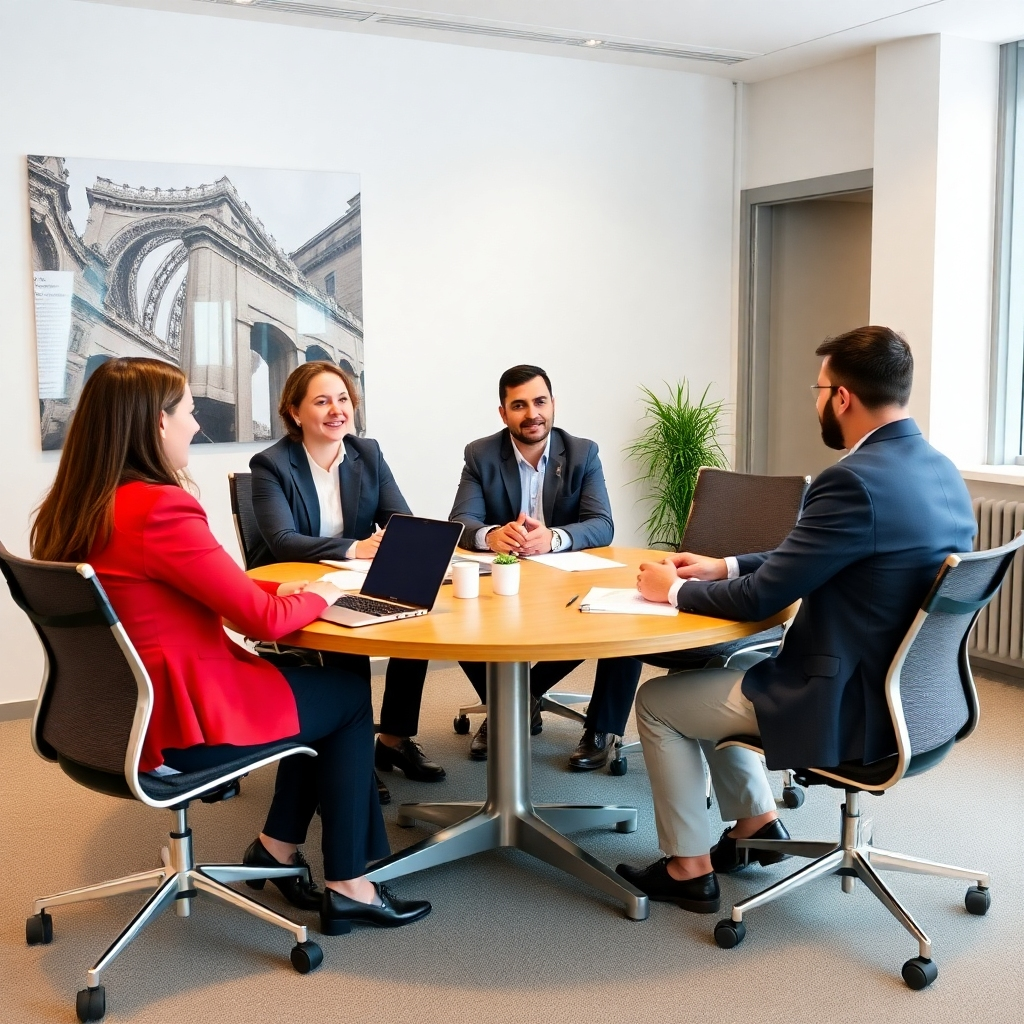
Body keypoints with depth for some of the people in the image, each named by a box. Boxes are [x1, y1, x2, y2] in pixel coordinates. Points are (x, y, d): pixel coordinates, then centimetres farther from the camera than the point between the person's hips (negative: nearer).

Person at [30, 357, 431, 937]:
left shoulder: (73, 512, 3)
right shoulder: (158, 509, -25)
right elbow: (265, 619, -20)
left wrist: (279, 590, 6)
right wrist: (317, 597, -1)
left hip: (123, 713, 9)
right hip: (180, 727, -9)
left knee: (318, 682, 22)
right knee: (350, 695, 13)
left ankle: (278, 846, 27)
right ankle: (347, 888, 18)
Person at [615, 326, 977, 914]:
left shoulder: (856, 481, -27)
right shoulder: (940, 469, 3)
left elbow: (759, 599, -21)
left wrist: (673, 589, -3)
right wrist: (724, 567, 13)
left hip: (852, 710, -9)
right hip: (910, 690, 9)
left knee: (658, 701, 8)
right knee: (716, 673, 25)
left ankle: (690, 868, 19)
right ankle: (757, 823, 32)